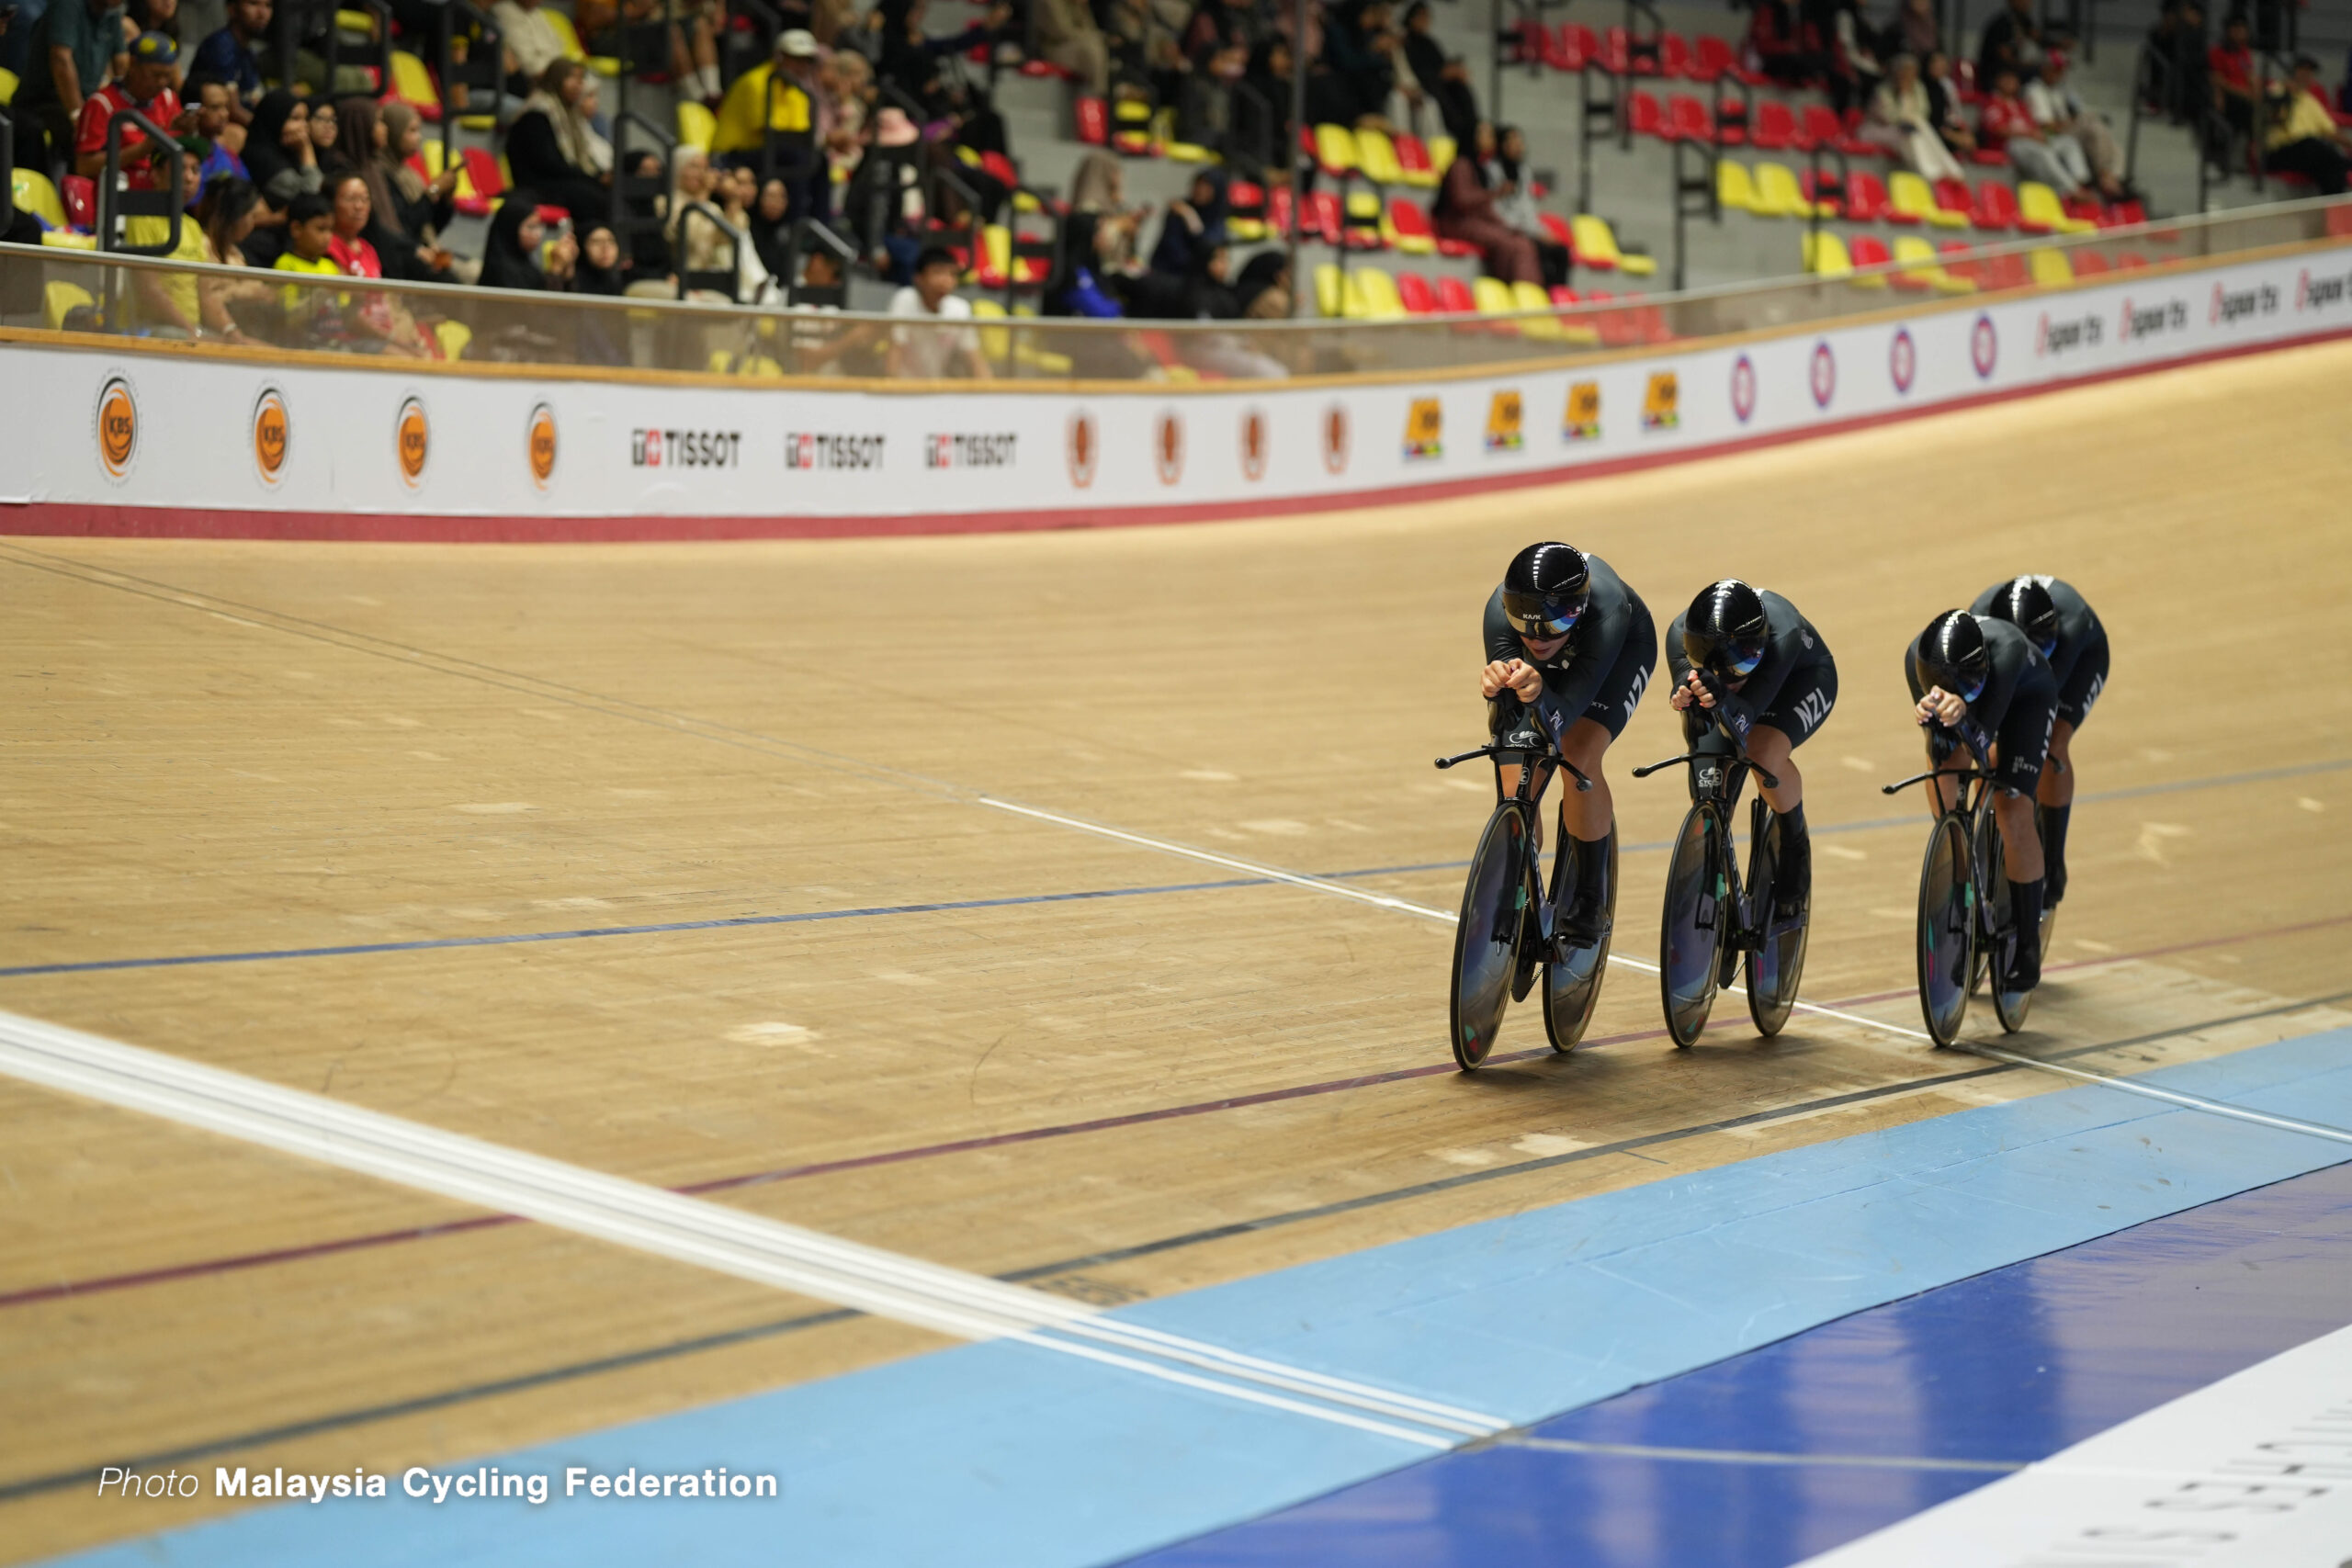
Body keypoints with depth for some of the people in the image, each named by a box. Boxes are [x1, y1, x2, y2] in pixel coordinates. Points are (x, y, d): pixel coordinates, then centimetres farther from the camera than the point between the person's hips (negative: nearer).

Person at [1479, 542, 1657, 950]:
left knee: (1580, 759, -25)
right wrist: (1496, 687, -67)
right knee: (1518, 780, -10)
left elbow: (1570, 704, -51)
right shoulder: (1500, 613, -38)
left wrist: (1540, 695, -74)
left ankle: (1591, 904, -10)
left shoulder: (1605, 613, -45)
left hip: (1624, 646, -3)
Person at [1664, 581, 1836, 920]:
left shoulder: (1782, 637, -44)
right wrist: (1686, 700, -66)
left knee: (1764, 755, -32)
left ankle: (1795, 846, -4)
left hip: (1802, 677, -4)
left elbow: (1746, 716, -48)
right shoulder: (1680, 635, -35)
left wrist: (1723, 700, -71)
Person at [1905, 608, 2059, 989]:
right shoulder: (1918, 657, -37)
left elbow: (1981, 739, -46)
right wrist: (1928, 714, -56)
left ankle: (2027, 948, -3)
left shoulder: (2006, 650, -46)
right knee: (1943, 768, -19)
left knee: (2012, 813, -16)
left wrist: (1963, 713, -67)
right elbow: (1939, 749, -34)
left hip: (2025, 696, -3)